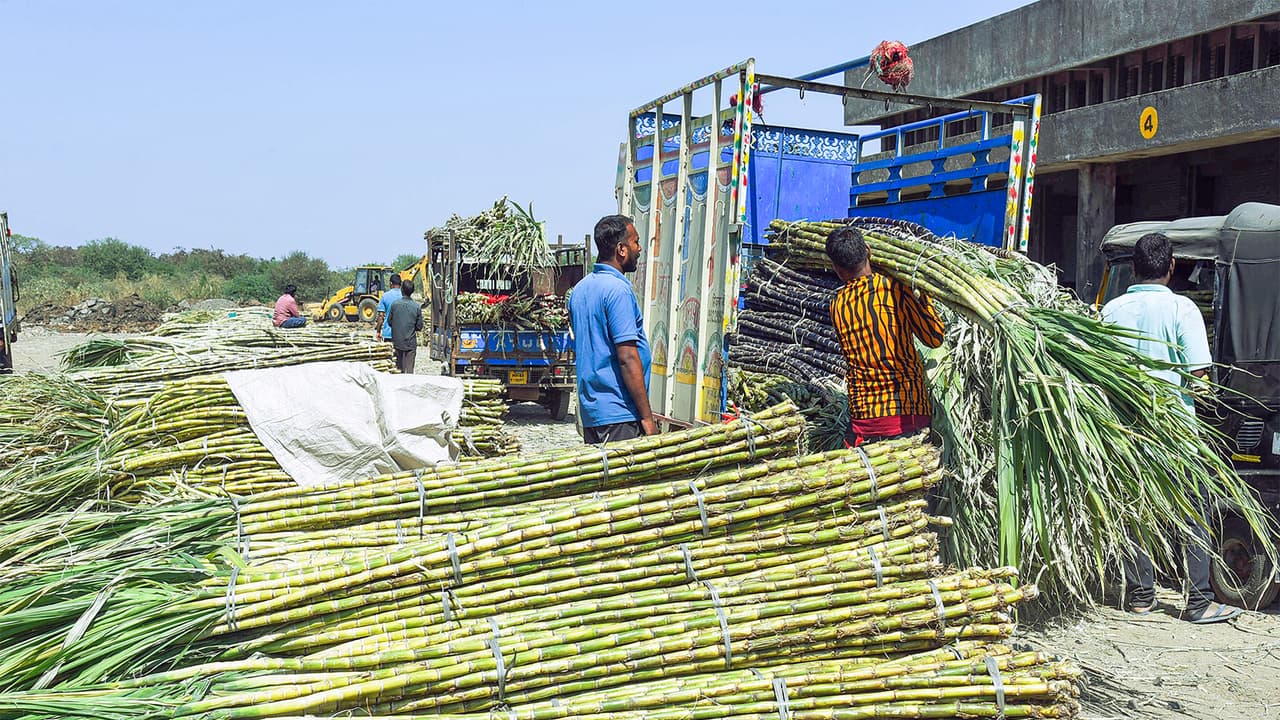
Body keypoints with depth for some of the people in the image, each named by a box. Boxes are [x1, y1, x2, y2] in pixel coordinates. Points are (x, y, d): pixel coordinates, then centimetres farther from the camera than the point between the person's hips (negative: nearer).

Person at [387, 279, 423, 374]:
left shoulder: (395, 304, -7)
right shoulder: (416, 306, -8)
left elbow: (389, 322, 3)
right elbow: (419, 327, -4)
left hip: (397, 342, 1)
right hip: (411, 342, -1)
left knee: (398, 369, 12)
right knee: (409, 370, 0)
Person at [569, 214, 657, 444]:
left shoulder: (580, 289, 13)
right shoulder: (618, 289, -14)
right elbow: (628, 358, -19)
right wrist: (647, 417, -16)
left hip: (589, 408, 9)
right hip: (619, 414, -9)